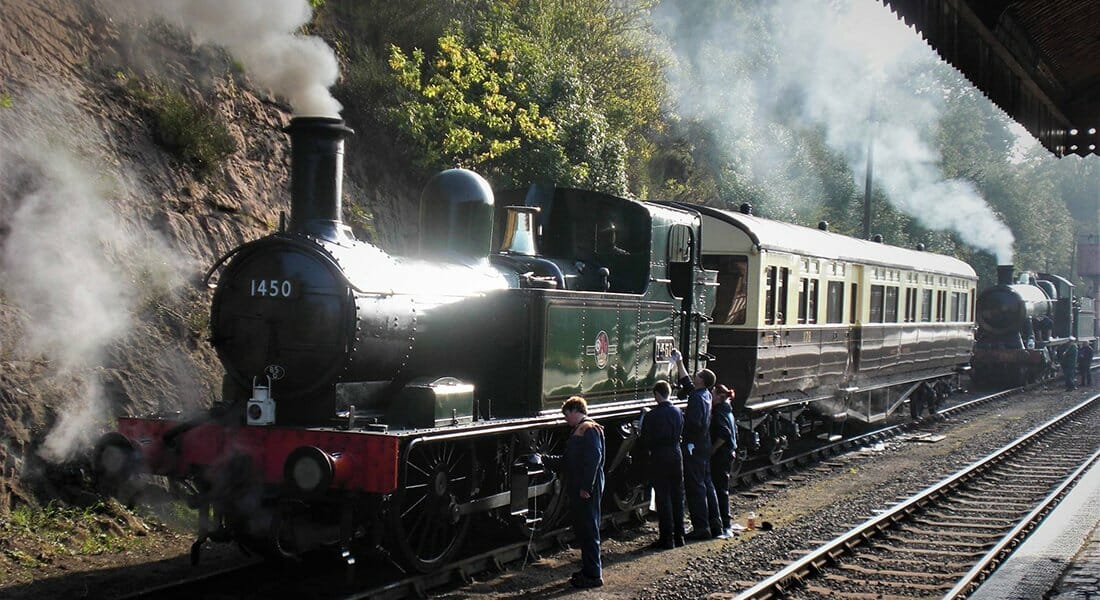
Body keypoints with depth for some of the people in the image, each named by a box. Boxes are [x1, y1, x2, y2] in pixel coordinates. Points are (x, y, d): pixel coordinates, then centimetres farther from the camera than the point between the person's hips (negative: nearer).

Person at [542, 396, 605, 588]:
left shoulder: (589, 429, -13)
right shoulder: (579, 430, 18)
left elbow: (594, 458, -22)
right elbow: (567, 461, 22)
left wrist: (586, 487, -24)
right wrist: (545, 459, 22)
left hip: (587, 491, -10)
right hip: (577, 490, 10)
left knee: (588, 530, -5)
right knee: (582, 530, 15)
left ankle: (594, 575, 0)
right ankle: (588, 570, 23)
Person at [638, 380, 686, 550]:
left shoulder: (651, 416, -15)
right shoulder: (678, 412, 1)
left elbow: (645, 441, -9)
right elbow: (680, 434, 10)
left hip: (659, 459, -5)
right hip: (676, 456, 5)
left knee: (663, 498, -1)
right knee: (677, 496, 12)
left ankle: (667, 538, 0)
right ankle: (679, 535, 18)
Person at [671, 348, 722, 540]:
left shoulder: (697, 398, -18)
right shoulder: (705, 395, 10)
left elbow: (694, 423, -28)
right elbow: (687, 383, 26)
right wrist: (679, 363, 31)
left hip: (694, 447, -10)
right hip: (704, 446, 10)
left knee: (695, 487, -6)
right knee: (706, 483, 15)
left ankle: (701, 527, -5)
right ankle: (714, 523, 19)